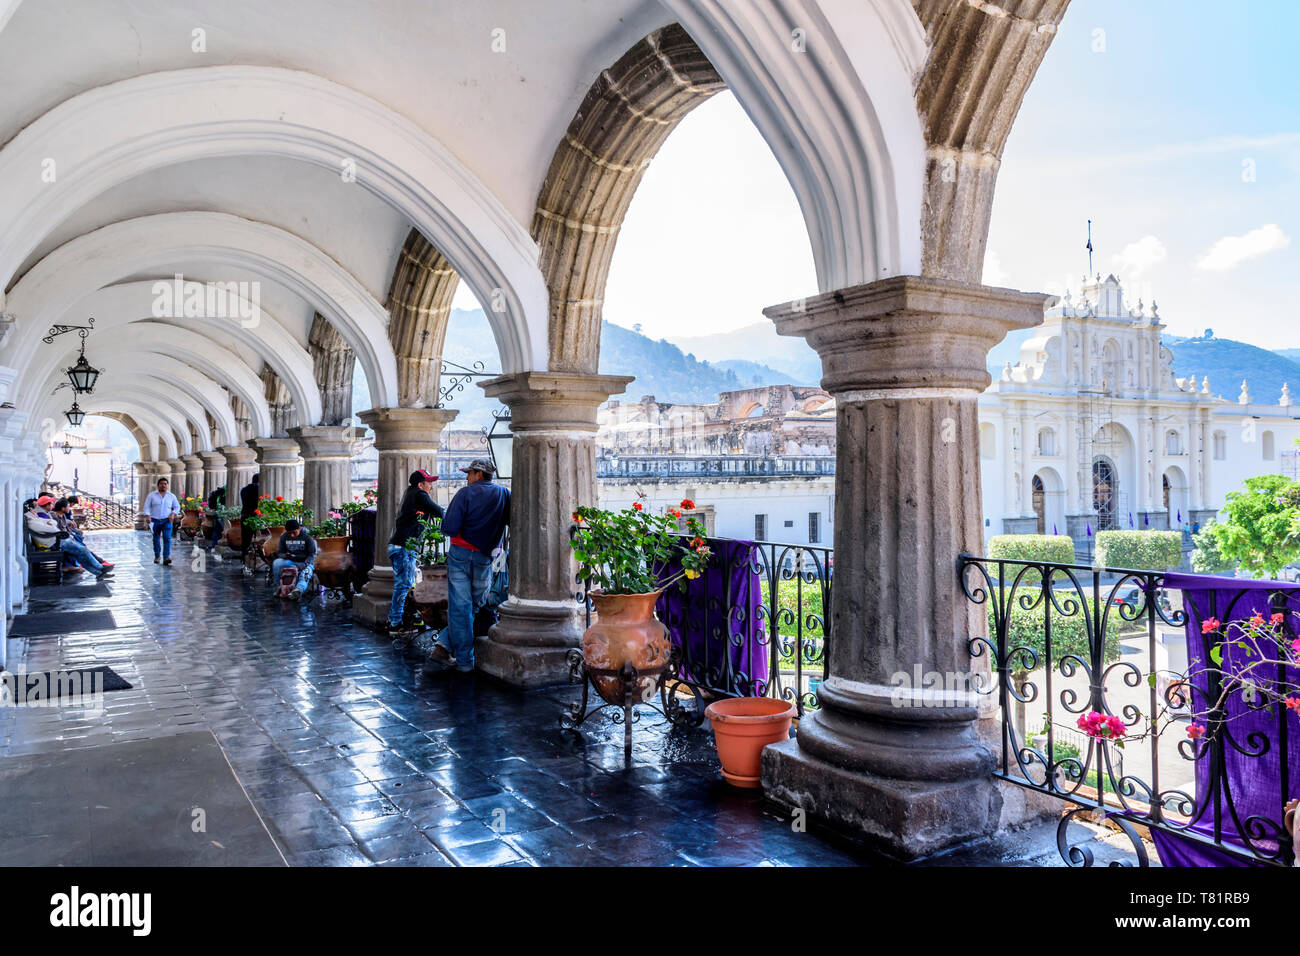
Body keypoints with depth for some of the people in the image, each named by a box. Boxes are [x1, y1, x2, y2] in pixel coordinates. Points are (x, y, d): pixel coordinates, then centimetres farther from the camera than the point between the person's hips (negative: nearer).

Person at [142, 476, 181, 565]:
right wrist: (147, 516, -12)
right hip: (155, 521, 1)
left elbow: (177, 507, 13)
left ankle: (166, 557, -20)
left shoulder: (171, 496, 7)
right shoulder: (152, 495, 4)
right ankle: (157, 556, 28)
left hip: (167, 521, -1)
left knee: (167, 538, -15)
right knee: (156, 539, 10)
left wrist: (173, 514, -4)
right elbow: (147, 506, 3)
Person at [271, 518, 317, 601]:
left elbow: (312, 554, -8)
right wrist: (285, 555, -18)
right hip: (290, 561, 3)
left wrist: (303, 566, -24)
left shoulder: (307, 537, -7)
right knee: (276, 562, -26)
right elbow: (280, 553, 8)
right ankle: (278, 587, -15)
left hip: (305, 562, -3)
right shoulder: (283, 537, 3)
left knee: (305, 575, -36)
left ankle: (299, 589, -65)